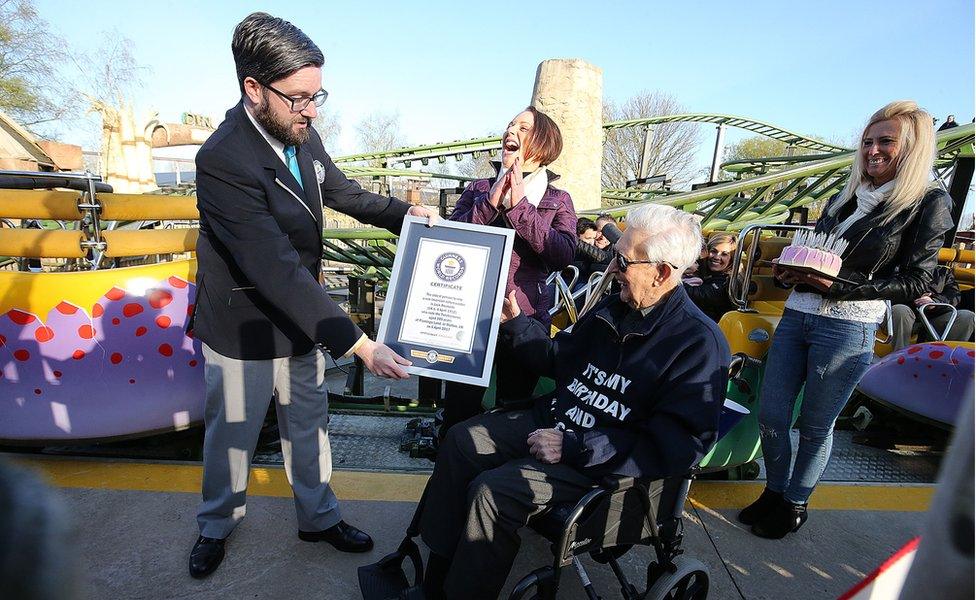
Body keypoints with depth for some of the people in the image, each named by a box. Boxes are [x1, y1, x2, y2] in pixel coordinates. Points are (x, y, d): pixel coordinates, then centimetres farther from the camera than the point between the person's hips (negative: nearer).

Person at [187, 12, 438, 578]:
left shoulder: (301, 134, -7)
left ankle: (319, 516, 43)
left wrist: (406, 211, -2)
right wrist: (360, 344, -34)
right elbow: (279, 272, -33)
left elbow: (343, 191, 13)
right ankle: (217, 525, 46)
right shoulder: (224, 160, -29)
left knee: (309, 424, 20)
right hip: (245, 330, -6)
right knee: (232, 433, 17)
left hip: (301, 317, 6)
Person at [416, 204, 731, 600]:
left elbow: (678, 446, -25)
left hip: (602, 463, -8)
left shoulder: (700, 343, -19)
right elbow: (560, 359, 19)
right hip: (553, 419, 8)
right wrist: (515, 321, 6)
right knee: (462, 440, 0)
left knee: (492, 490, -22)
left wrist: (574, 448, -27)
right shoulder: (612, 308, 5)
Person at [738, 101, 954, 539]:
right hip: (796, 315, 5)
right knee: (770, 416, 6)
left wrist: (841, 287, -18)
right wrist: (790, 271, -2)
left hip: (848, 329, -5)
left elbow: (915, 282, -6)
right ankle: (774, 491, 27)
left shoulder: (928, 204, 0)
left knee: (815, 426, 7)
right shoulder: (844, 198, 16)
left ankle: (795, 503, 28)